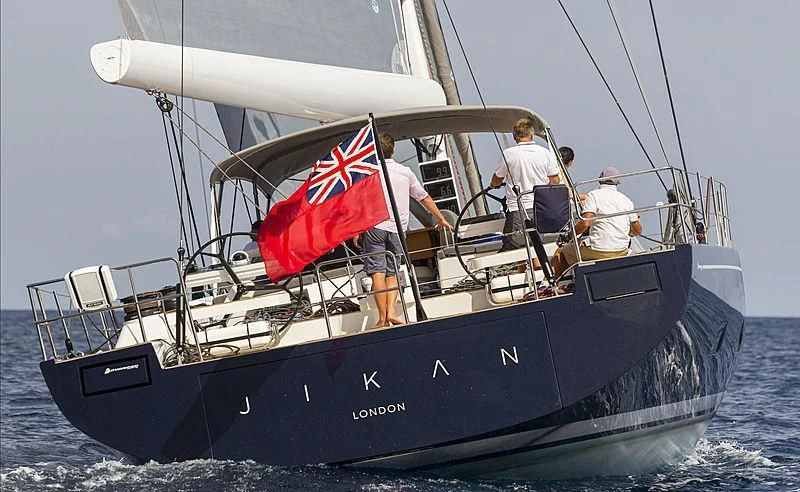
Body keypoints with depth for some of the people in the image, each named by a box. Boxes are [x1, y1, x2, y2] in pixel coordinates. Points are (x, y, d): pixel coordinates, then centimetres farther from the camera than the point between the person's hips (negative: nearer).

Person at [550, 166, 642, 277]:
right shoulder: (626, 200, 12)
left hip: (599, 250, -6)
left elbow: (585, 223, -17)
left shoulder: (594, 195, -4)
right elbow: (637, 231, 14)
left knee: (560, 253, 14)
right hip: (622, 251, 6)